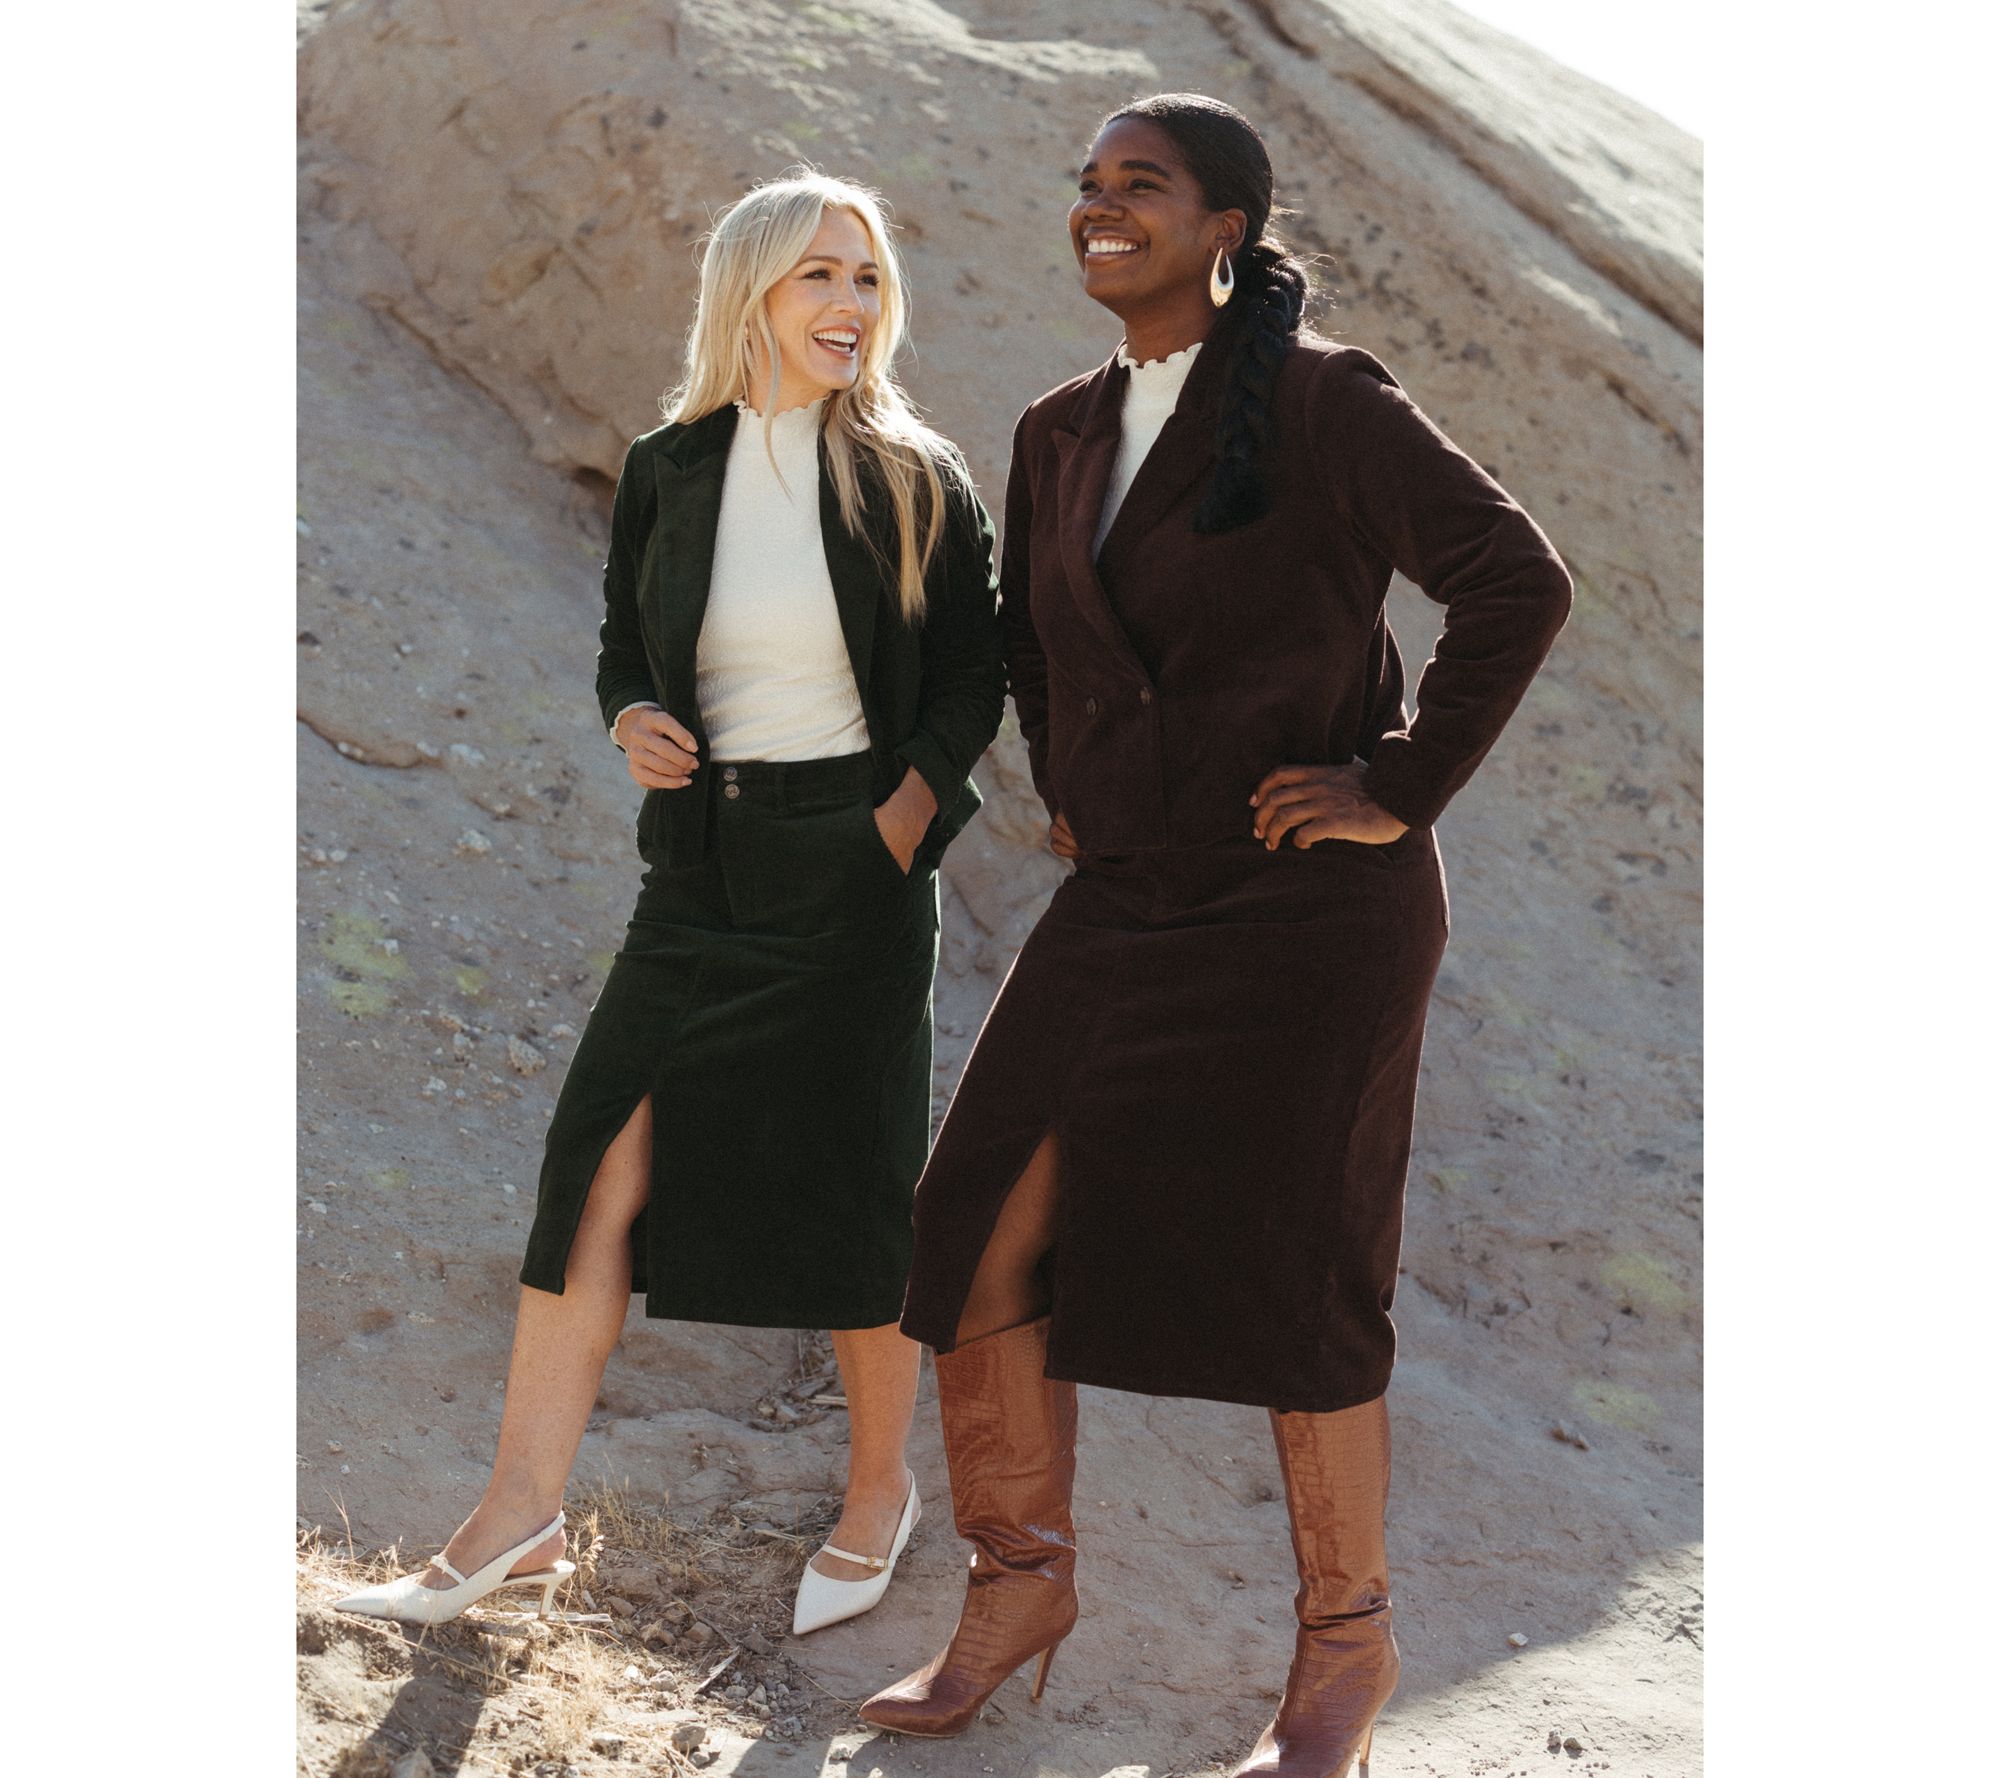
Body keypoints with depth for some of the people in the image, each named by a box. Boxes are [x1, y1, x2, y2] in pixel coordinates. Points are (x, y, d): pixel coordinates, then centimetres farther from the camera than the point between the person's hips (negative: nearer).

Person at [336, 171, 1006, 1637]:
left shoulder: (913, 482, -2)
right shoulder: (667, 474, 4)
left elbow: (974, 678, 2)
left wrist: (900, 828, -10)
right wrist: (636, 724, -7)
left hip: (855, 869, -3)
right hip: (702, 871, 3)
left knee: (855, 1185, 4)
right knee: (601, 1163, -4)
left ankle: (881, 1485, 24)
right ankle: (523, 1516, 2)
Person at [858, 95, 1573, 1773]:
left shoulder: (1323, 404, -11)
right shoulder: (1064, 433, 9)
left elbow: (1519, 580, -16)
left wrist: (1404, 789, -15)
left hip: (1307, 906, -6)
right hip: (1128, 905, 6)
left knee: (1290, 1277, 1)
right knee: (980, 1239, -1)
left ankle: (1348, 1640, 20)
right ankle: (1021, 1579, 18)